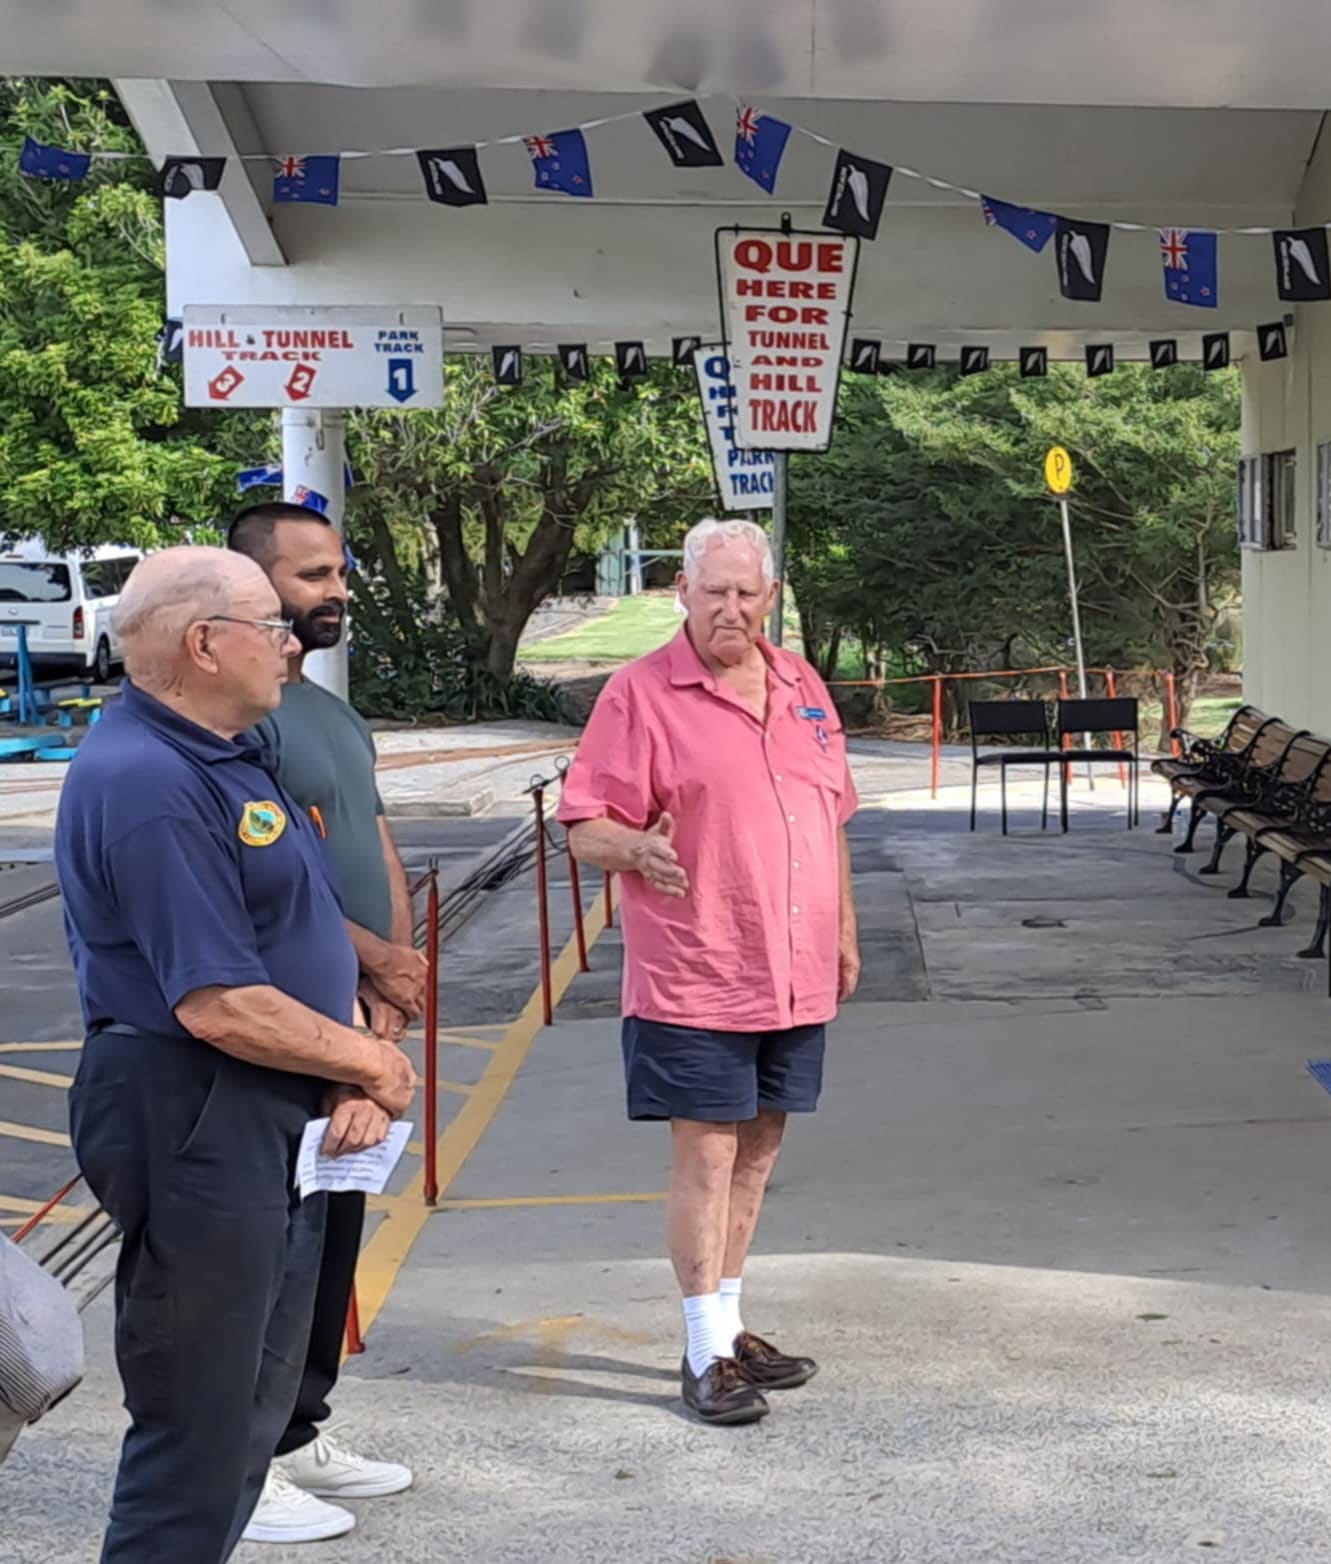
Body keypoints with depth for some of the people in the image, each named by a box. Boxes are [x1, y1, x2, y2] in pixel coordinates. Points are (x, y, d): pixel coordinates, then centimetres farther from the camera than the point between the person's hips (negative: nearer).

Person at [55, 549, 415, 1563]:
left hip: (272, 1125, 11)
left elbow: (301, 935, 15)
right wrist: (371, 1063, -10)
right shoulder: (150, 785, -21)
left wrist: (350, 1080, 0)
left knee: (257, 1400, 20)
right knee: (201, 1424, -1)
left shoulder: (223, 757, 13)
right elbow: (221, 1007, -25)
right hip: (196, 1127, -11)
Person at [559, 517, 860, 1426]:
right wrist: (638, 848, -30)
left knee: (757, 1149, 14)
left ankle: (730, 1324, 26)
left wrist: (844, 933, 18)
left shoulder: (803, 687, 11)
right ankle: (707, 1354, 6)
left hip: (797, 976, 6)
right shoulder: (641, 694, -7)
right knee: (705, 1154, -3)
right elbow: (585, 829, -9)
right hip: (697, 978, -6)